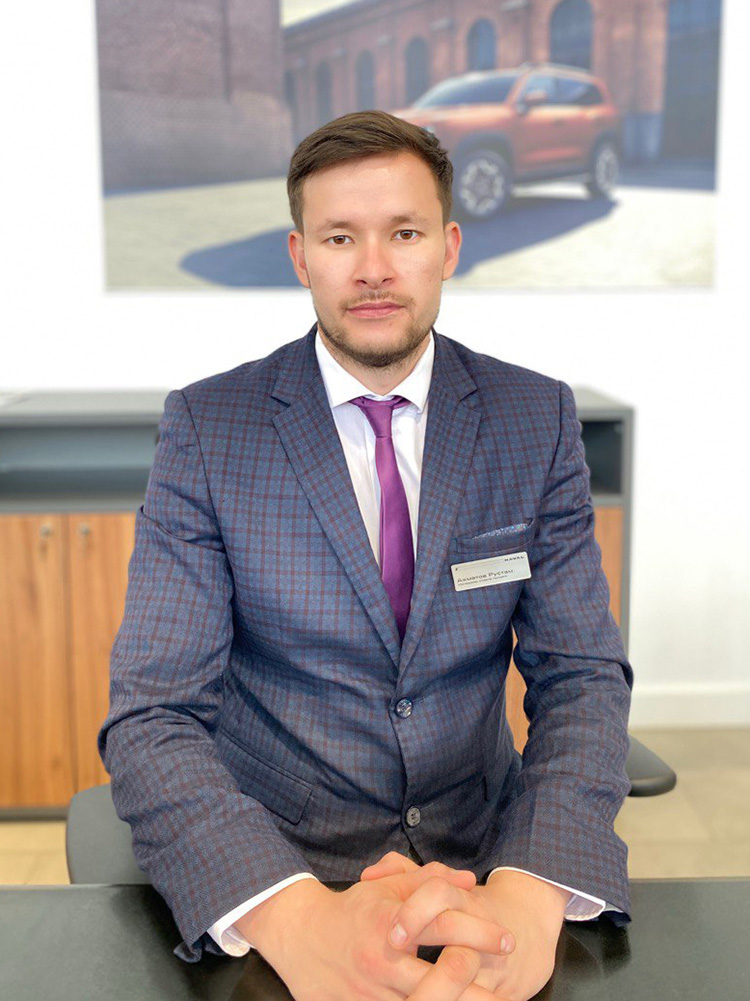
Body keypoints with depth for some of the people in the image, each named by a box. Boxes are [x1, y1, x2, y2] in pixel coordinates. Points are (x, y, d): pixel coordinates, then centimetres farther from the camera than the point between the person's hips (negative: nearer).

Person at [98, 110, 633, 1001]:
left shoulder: (536, 419, 0)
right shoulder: (205, 427, -6)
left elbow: (582, 677, -4)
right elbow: (152, 714, -12)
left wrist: (530, 895, -24)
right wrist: (296, 916, -29)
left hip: (487, 853, 2)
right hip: (268, 864, -1)